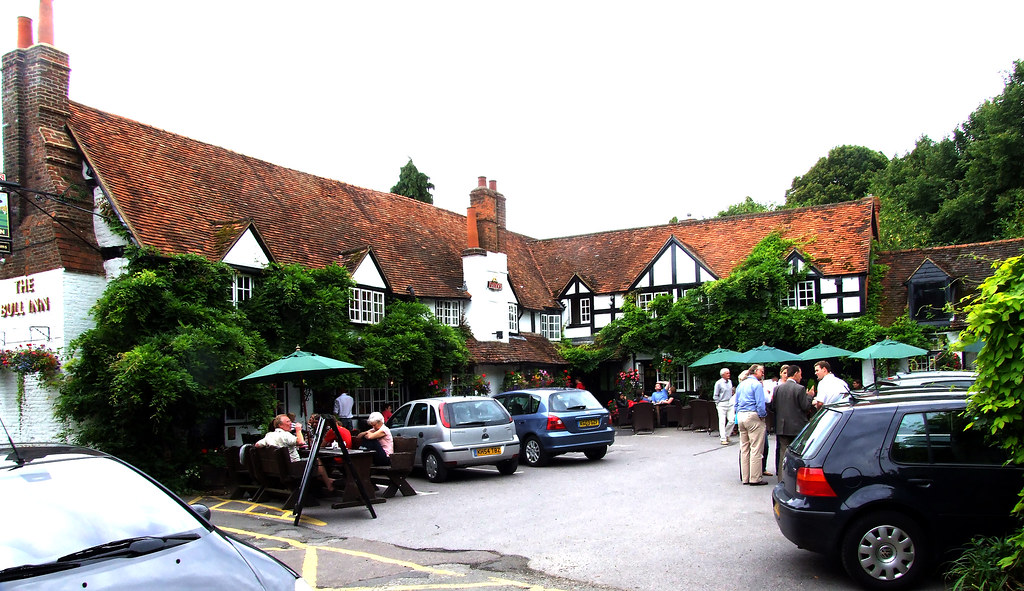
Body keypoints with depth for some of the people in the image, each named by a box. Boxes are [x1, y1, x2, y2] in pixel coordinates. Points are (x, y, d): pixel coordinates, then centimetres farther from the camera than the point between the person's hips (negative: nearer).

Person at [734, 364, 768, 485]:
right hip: (753, 416, -8)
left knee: (744, 448, 11)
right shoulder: (757, 384, -9)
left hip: (741, 416, 8)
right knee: (756, 449, -4)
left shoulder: (741, 385, 16)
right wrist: (763, 415, -3)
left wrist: (739, 415, 19)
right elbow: (760, 404, -15)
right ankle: (755, 478, -3)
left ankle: (745, 477, 14)